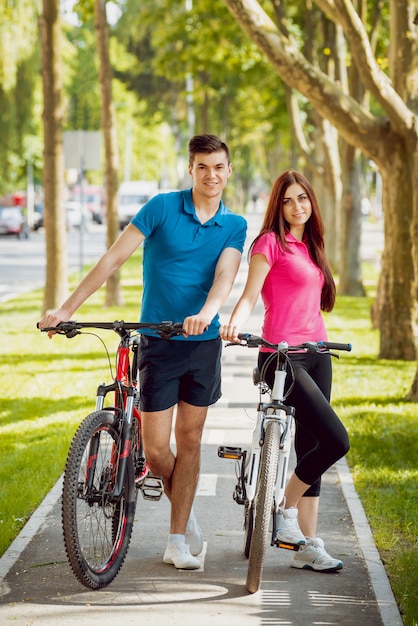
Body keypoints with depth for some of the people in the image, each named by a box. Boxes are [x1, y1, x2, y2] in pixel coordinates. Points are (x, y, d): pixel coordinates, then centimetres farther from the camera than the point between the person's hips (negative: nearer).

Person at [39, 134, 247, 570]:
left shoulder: (234, 226, 3)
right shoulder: (162, 207, -5)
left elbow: (224, 277, -13)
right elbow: (113, 258, -7)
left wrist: (205, 313, -35)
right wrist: (66, 309, -12)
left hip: (204, 342, 2)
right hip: (158, 342, -2)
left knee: (189, 440, 6)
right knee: (155, 450, -3)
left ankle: (178, 542, 14)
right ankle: (185, 513, 25)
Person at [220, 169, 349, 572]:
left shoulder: (310, 246, 17)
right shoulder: (271, 242, -6)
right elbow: (250, 295, -16)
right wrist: (234, 325, -34)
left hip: (316, 354, 8)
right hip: (283, 356, -8)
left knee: (310, 448, 7)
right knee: (336, 440, -17)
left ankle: (308, 547, 10)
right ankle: (284, 509, 3)